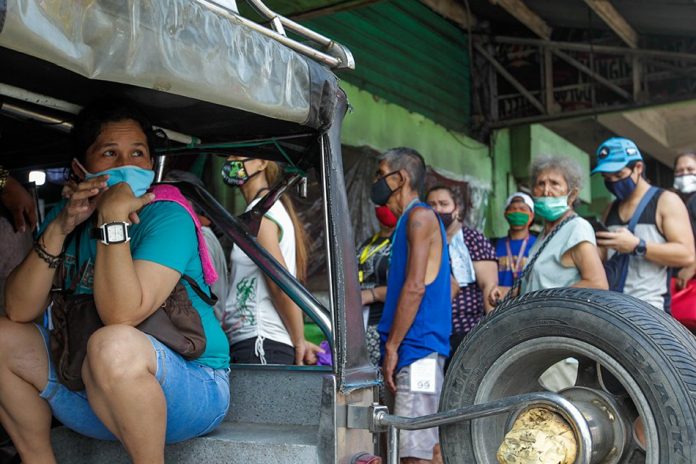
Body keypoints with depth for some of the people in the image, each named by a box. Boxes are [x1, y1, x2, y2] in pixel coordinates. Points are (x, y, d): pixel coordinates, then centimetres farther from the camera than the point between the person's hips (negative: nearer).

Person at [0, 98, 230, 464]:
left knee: (113, 343, -36)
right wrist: (58, 229, -16)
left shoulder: (168, 218, -14)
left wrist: (113, 219, -25)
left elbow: (122, 315, -27)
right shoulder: (64, 216, 7)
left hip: (192, 389, -6)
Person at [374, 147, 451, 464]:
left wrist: (392, 347, -15)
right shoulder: (410, 220, 21)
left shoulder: (420, 216, -8)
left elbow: (415, 287, -17)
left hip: (418, 348, -10)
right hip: (414, 350, 10)